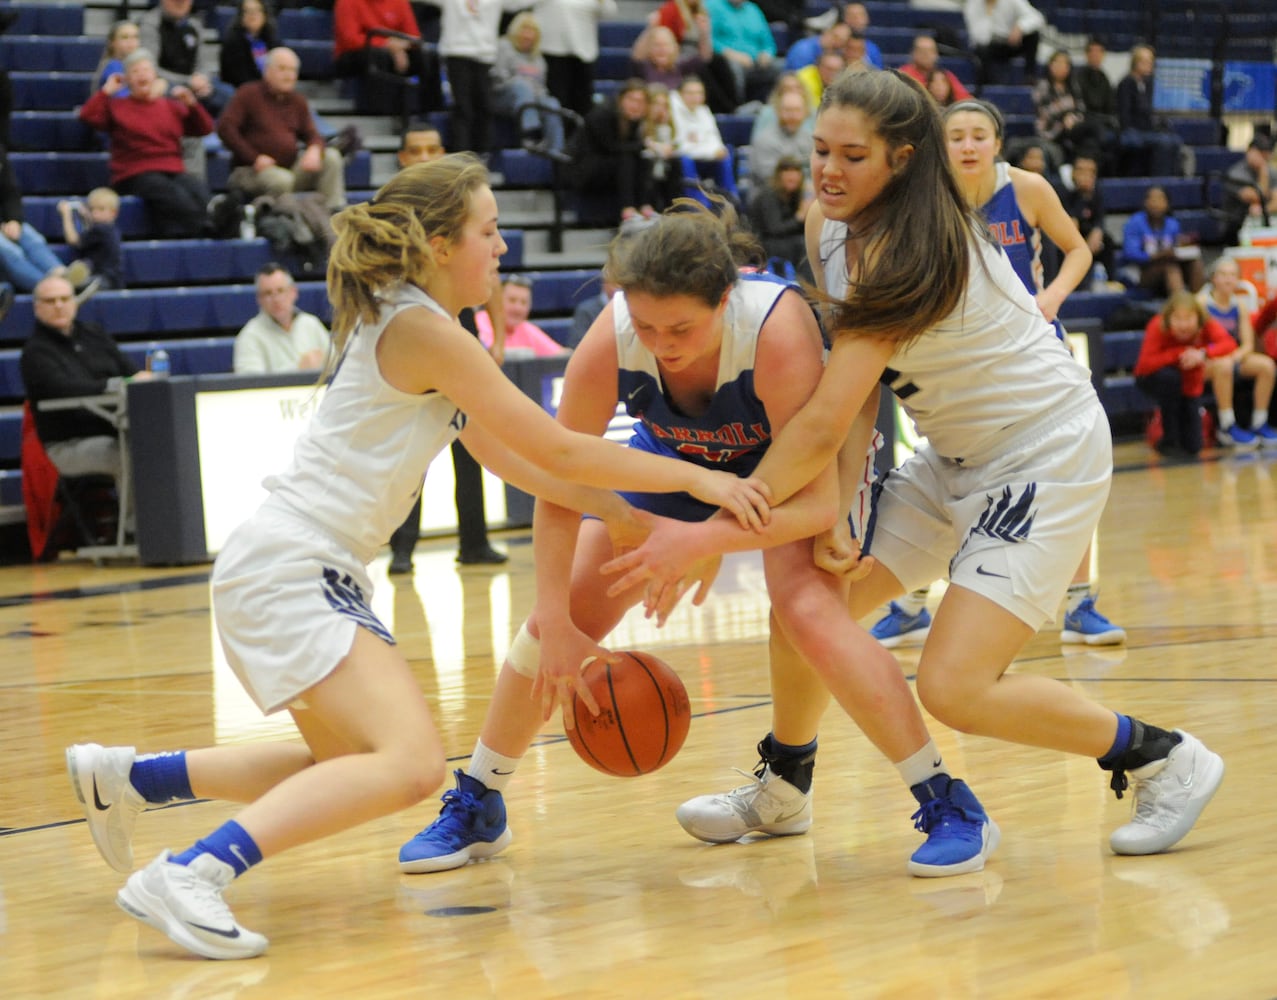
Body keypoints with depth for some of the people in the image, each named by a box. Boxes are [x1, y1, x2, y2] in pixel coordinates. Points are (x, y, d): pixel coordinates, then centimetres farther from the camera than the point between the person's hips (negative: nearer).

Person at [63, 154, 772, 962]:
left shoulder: (417, 327, 15)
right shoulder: (421, 329, -15)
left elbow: (514, 460, 20)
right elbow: (558, 451, -14)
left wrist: (631, 514, 15)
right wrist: (696, 478, -6)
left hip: (317, 573, 10)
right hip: (286, 567, -10)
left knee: (350, 768, 25)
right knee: (412, 762, -24)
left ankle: (129, 775, 30)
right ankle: (188, 877, -29)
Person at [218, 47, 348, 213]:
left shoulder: (297, 101, 15)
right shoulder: (249, 94, -2)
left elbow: (312, 134, 14)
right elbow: (225, 128, -12)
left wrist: (314, 149, -14)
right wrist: (254, 157, -19)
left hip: (290, 167, 6)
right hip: (249, 171, -6)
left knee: (331, 157, -10)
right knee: (282, 180, -38)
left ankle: (334, 212, -14)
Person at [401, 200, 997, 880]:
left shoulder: (777, 327, -40)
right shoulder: (608, 341, -32)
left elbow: (815, 500, -39)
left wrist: (704, 540, -51)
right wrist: (556, 623, -24)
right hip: (676, 460, 4)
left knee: (805, 606, -28)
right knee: (566, 612, -4)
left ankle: (951, 808, -18)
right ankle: (475, 809, 15)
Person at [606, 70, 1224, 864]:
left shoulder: (910, 255, -28)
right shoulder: (831, 230, -1)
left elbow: (823, 425, -33)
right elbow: (857, 390, 4)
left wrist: (713, 533, -34)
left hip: (1045, 457, -8)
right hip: (957, 458, 9)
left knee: (952, 689, -17)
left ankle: (1166, 759, 0)